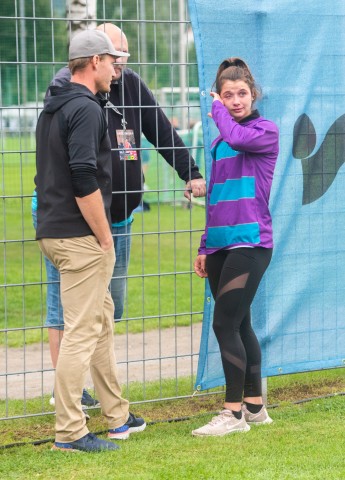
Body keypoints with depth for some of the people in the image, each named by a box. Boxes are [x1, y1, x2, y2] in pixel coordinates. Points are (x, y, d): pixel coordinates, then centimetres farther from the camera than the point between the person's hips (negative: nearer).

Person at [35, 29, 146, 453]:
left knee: (102, 320, 18)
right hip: (80, 237, -10)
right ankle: (70, 432, -3)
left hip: (53, 230, 10)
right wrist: (105, 238, -16)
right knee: (81, 332, -6)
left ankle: (117, 417, 26)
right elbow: (85, 180, -23)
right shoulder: (86, 109, -14)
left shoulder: (52, 109, 16)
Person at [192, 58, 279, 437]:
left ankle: (234, 413, -4)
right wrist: (204, 248, 17)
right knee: (239, 325, 11)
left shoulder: (266, 131, -3)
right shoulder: (219, 142, 15)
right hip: (220, 246, 7)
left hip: (250, 243, -7)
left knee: (225, 324, -11)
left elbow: (238, 138, -26)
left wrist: (219, 112, -7)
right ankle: (254, 406, 20)